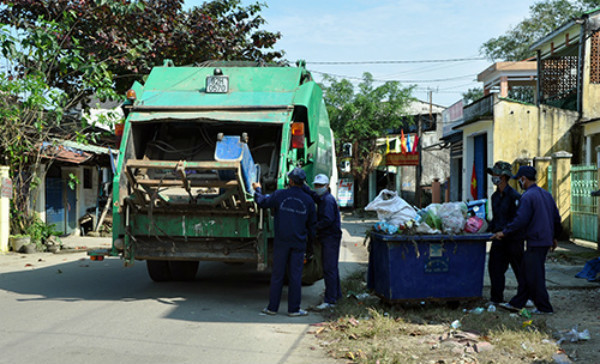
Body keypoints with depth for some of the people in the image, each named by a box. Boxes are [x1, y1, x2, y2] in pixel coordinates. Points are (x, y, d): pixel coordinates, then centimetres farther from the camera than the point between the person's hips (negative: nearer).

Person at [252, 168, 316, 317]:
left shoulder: (279, 195, -6)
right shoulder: (308, 200, 0)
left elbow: (262, 201, 8)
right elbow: (312, 223, 9)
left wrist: (257, 189, 27)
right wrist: (311, 238, 25)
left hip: (281, 242, 0)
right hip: (298, 243, 1)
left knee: (277, 275, 7)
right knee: (295, 276, 5)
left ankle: (272, 307, 13)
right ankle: (293, 309, 9)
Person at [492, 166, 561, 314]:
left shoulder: (527, 197, -15)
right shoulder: (546, 194, 13)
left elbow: (521, 220, -21)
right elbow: (556, 217, 18)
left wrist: (504, 232, -11)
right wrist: (554, 236, 26)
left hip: (535, 242, -10)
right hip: (546, 240, 10)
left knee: (534, 275, 0)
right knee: (525, 272, 14)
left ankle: (544, 307, 7)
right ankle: (517, 303, 19)